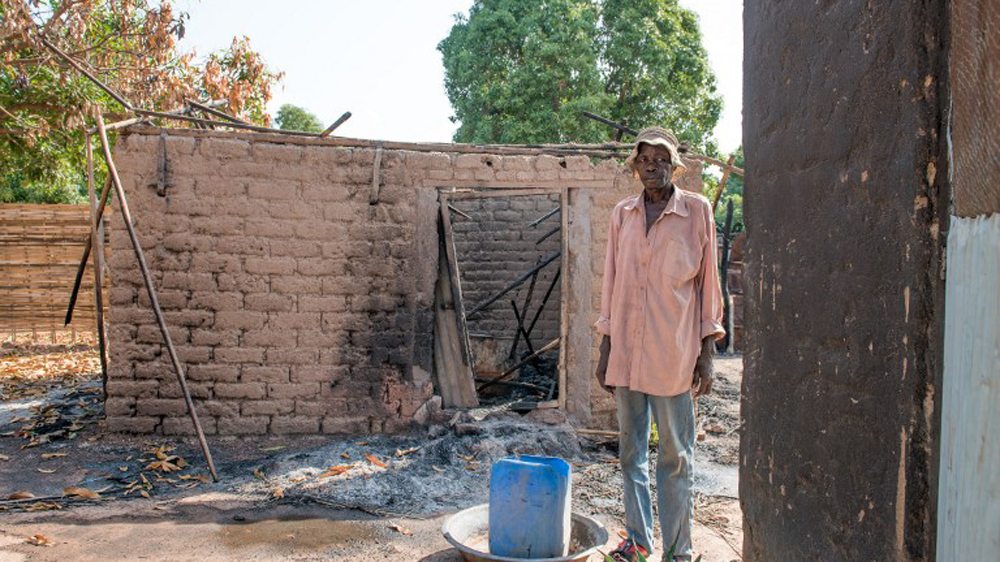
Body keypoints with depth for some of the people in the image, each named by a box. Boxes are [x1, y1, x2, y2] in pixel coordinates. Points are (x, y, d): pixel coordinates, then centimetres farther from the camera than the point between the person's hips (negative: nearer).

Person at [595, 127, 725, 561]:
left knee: (675, 455, 4)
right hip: (626, 351, 4)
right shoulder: (622, 214, 8)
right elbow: (611, 283, 12)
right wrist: (605, 350, 9)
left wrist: (707, 354, -3)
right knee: (631, 451, 12)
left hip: (672, 354, -4)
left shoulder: (697, 211, -1)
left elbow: (707, 282, 0)